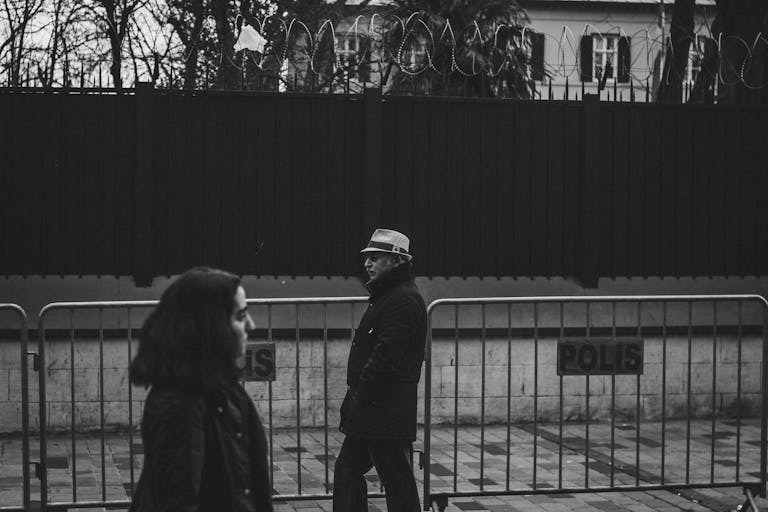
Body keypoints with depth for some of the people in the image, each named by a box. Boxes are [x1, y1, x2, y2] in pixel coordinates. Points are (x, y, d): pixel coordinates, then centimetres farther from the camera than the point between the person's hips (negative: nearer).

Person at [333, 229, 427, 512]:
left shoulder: (404, 300, -16)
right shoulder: (387, 295, 18)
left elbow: (386, 356, -23)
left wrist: (361, 396, -17)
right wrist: (354, 397, 12)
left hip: (387, 411, -11)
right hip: (371, 409, 11)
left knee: (397, 481, -3)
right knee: (347, 469, 14)